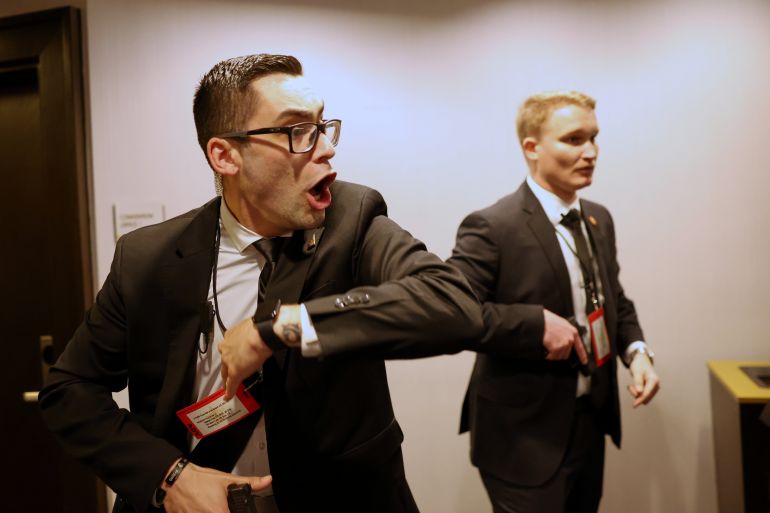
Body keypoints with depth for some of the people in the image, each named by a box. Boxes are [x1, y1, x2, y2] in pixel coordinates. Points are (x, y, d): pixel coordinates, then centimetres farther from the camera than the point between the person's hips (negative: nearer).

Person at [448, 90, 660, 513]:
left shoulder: (599, 220, 7)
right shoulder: (491, 228, -19)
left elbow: (615, 301, 15)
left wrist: (636, 351, -2)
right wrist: (538, 324, -27)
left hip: (594, 421, 8)